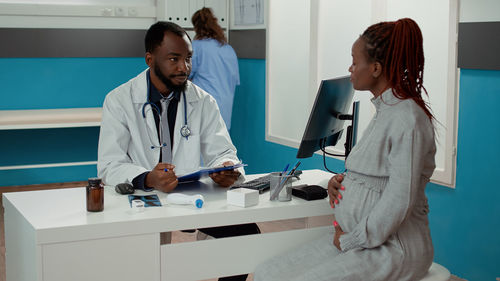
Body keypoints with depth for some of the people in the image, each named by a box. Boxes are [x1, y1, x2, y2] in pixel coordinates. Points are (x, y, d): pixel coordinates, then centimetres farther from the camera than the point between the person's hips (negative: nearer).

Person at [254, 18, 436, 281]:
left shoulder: (408, 118, -18)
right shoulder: (385, 110, 13)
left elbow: (399, 202, -22)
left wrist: (350, 241, -14)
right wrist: (343, 181, 4)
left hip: (393, 249, -9)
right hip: (353, 236, 9)